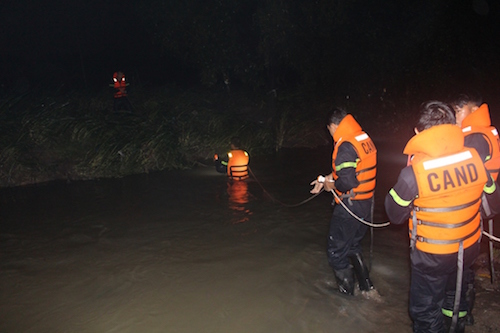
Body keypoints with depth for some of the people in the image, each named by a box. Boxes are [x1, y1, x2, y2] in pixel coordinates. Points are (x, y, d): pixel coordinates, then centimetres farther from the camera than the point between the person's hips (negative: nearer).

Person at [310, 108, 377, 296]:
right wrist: (328, 179, 15)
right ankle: (366, 287, 32)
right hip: (366, 204, 10)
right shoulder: (364, 139, 7)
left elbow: (347, 182, -29)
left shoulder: (345, 146, -22)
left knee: (336, 252, 7)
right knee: (353, 247, 26)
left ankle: (346, 293, 20)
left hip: (350, 207, -10)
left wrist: (331, 185, -10)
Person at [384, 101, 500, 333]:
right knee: (455, 296, 30)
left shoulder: (413, 172, -27)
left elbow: (395, 215, -14)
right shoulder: (474, 158, -14)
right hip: (468, 250, 5)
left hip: (431, 256, -5)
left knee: (426, 311, 15)